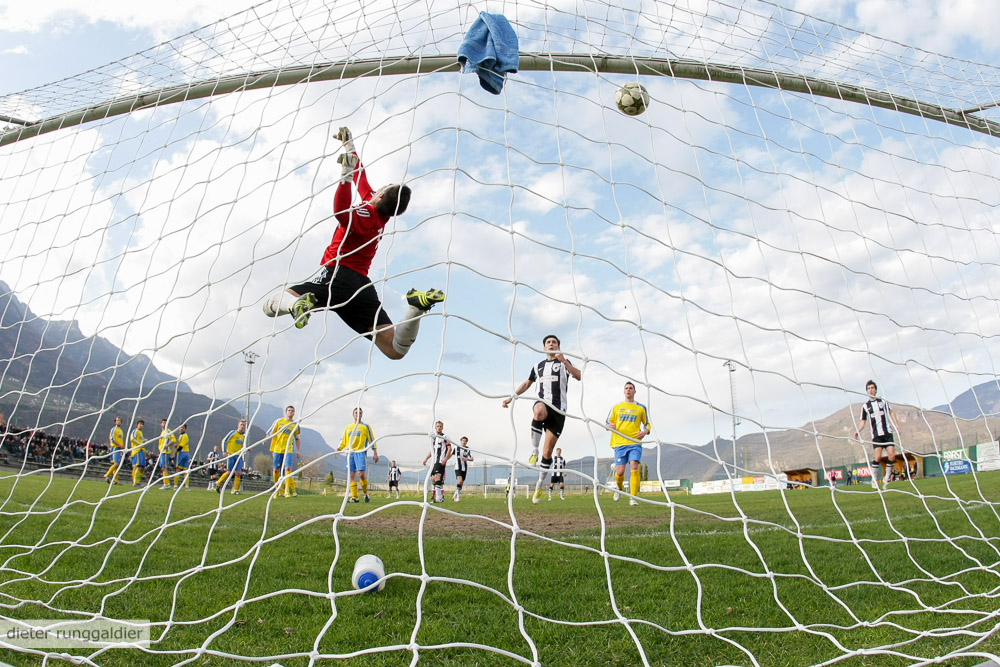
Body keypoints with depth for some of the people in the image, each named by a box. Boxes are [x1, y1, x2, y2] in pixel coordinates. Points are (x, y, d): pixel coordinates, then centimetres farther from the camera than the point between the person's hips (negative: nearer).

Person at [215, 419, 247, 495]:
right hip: (231, 455, -4)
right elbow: (224, 441, 0)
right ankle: (218, 483, 19)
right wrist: (224, 451, -8)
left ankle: (235, 490, 1)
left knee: (238, 473, -6)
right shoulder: (232, 433, -1)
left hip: (239, 456, 4)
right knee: (229, 472, -5)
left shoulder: (244, 436, 14)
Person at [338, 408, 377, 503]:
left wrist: (375, 453, -2)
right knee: (351, 475, -1)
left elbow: (372, 440, 6)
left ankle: (365, 493, 7)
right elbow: (343, 441, 20)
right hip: (350, 453, 4)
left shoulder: (365, 427, 9)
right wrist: (339, 449, 1)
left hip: (361, 453, -4)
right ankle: (354, 497, 3)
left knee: (361, 474, -14)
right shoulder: (348, 427, 19)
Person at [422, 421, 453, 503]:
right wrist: (426, 459, 17)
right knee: (433, 478, 9)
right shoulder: (433, 437, 21)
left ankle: (439, 498, -24)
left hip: (441, 461, -8)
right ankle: (434, 496, 21)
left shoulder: (445, 437, -1)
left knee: (437, 477, -19)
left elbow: (449, 448, -8)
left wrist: (445, 459, -18)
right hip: (434, 462, 8)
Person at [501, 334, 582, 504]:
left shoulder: (564, 363, 8)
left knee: (547, 451, -1)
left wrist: (563, 360, -19)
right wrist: (511, 397, 23)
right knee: (538, 412, -41)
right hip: (543, 402, 1)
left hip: (559, 409, -1)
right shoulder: (538, 366, 18)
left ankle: (540, 485, 17)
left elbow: (579, 376, -10)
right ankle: (534, 451, -28)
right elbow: (527, 383, 30)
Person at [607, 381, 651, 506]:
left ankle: (633, 497, -11)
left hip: (635, 442, -1)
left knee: (634, 468, -17)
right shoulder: (616, 407, 16)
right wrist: (610, 426, -7)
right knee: (620, 471, -5)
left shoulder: (641, 408, 14)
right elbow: (607, 422, 17)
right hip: (620, 443, 1)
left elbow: (647, 424, 21)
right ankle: (619, 489, 26)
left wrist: (645, 431, -1)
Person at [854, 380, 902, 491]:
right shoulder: (865, 405, 7)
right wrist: (858, 431, -6)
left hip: (888, 432, 1)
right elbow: (863, 421, 9)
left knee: (892, 455, -10)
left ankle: (886, 478, 7)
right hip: (876, 434, -1)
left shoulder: (883, 401, 9)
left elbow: (891, 413, 15)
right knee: (878, 457, -13)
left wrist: (897, 425, 1)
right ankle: (873, 480, 2)